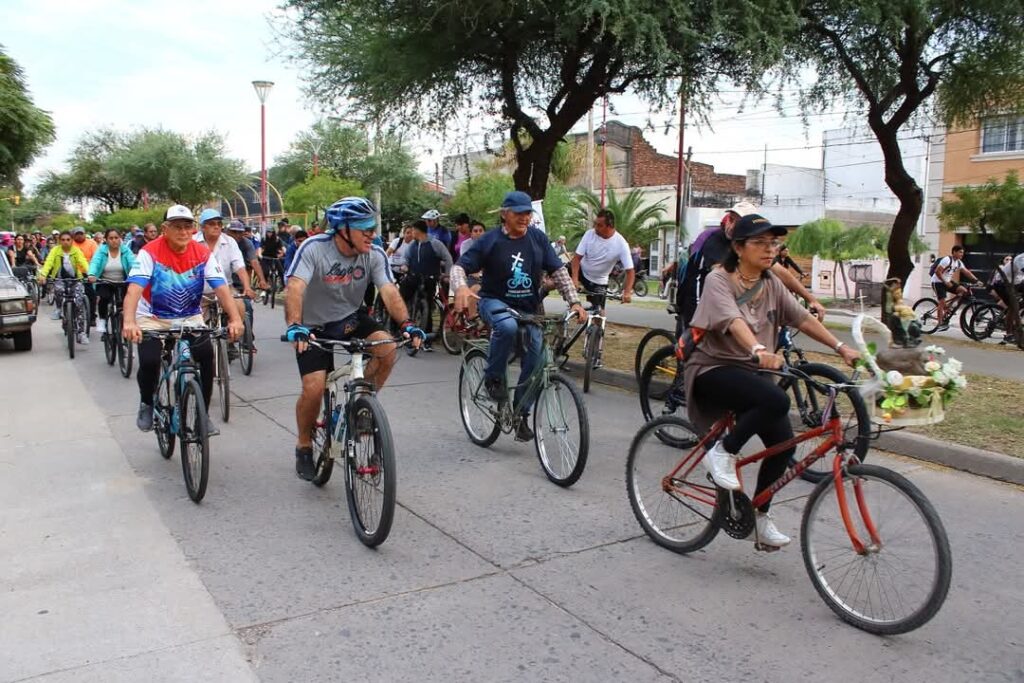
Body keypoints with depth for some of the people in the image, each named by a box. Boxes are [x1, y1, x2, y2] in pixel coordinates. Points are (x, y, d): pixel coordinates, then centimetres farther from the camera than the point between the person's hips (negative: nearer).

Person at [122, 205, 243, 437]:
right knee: (149, 362, -22)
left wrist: (235, 319, -34)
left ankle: (203, 413, 2)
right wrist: (129, 322, -44)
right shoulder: (150, 252, -17)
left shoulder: (203, 253, -10)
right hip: (153, 318, -2)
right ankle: (147, 403, 11)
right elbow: (134, 288, -28)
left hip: (190, 318, 2)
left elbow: (221, 288, -18)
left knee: (207, 357, -19)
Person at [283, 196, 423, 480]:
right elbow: (295, 288, -35)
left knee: (387, 349, -24)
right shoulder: (313, 249, -24)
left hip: (352, 318, 3)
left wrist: (406, 324, -41)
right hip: (315, 326, -3)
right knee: (314, 389, -16)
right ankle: (304, 446, 13)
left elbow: (389, 291, -24)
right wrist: (294, 326, -53)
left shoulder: (375, 255, -14)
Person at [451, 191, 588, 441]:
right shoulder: (490, 241, -8)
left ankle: (521, 415, 12)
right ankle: (493, 378, -15)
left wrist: (574, 301, -11)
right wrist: (461, 287, -32)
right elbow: (460, 266, -9)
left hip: (528, 307, 4)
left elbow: (558, 271, 1)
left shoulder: (538, 238, 0)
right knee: (507, 326, -38)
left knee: (534, 359, -5)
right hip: (495, 301, -4)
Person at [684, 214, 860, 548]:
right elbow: (733, 321, -29)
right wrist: (759, 351, -47)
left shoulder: (772, 283, 9)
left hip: (752, 371, 7)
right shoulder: (719, 280, -11)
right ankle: (722, 451, -12)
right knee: (777, 400, -32)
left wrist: (841, 347, -12)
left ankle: (760, 516, 14)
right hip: (714, 370, -7)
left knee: (783, 442, -6)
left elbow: (803, 319, 1)